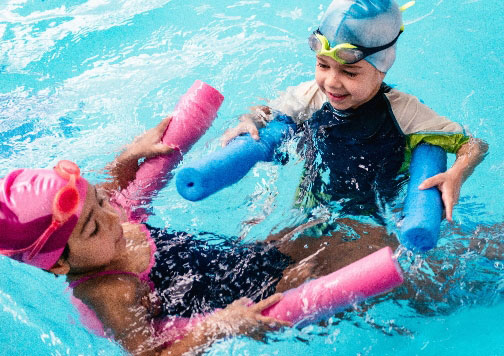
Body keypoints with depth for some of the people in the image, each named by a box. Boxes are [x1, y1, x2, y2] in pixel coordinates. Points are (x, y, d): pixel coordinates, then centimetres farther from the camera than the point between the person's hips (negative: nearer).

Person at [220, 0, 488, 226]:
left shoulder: (402, 113, -22)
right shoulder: (310, 96, -14)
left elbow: (473, 144, -15)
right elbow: (265, 112, 6)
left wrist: (457, 174, -36)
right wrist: (249, 121, -16)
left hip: (371, 222, -1)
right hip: (306, 213, 2)